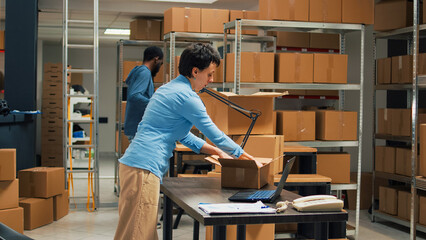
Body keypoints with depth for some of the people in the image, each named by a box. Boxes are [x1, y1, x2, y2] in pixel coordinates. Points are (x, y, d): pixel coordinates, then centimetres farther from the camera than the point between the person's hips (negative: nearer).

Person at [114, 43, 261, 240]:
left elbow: (182, 135, 29)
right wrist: (244, 156, 9)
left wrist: (214, 151, 27)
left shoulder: (170, 88, 21)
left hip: (133, 163, 10)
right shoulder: (187, 96, -10)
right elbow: (215, 135, -5)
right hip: (144, 168, -10)